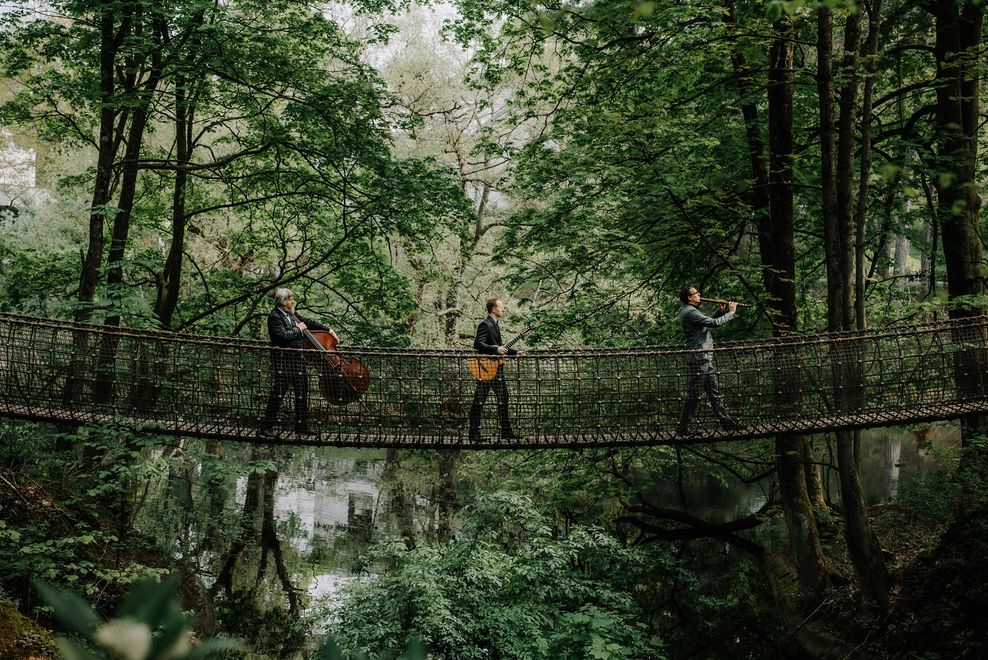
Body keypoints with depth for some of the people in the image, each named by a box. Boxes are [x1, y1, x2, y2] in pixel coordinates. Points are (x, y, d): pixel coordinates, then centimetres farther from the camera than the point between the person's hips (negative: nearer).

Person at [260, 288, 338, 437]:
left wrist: (328, 330, 20)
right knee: (278, 393, -6)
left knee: (302, 392, 10)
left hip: (297, 358, 8)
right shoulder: (274, 316, -11)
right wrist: (298, 329, -10)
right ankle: (267, 426, 1)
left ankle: (301, 425, 19)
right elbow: (282, 336, -23)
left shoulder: (291, 314, 14)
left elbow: (309, 322, 22)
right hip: (282, 359, -8)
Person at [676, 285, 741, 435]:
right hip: (698, 359, -11)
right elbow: (714, 323, -19)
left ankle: (725, 420, 21)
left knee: (714, 392, 14)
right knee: (693, 395, -6)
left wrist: (721, 312, 11)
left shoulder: (691, 311, 18)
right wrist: (731, 313, -6)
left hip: (705, 358, 11)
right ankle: (682, 428, 0)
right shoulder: (689, 312, -16)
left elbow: (709, 322, 25)